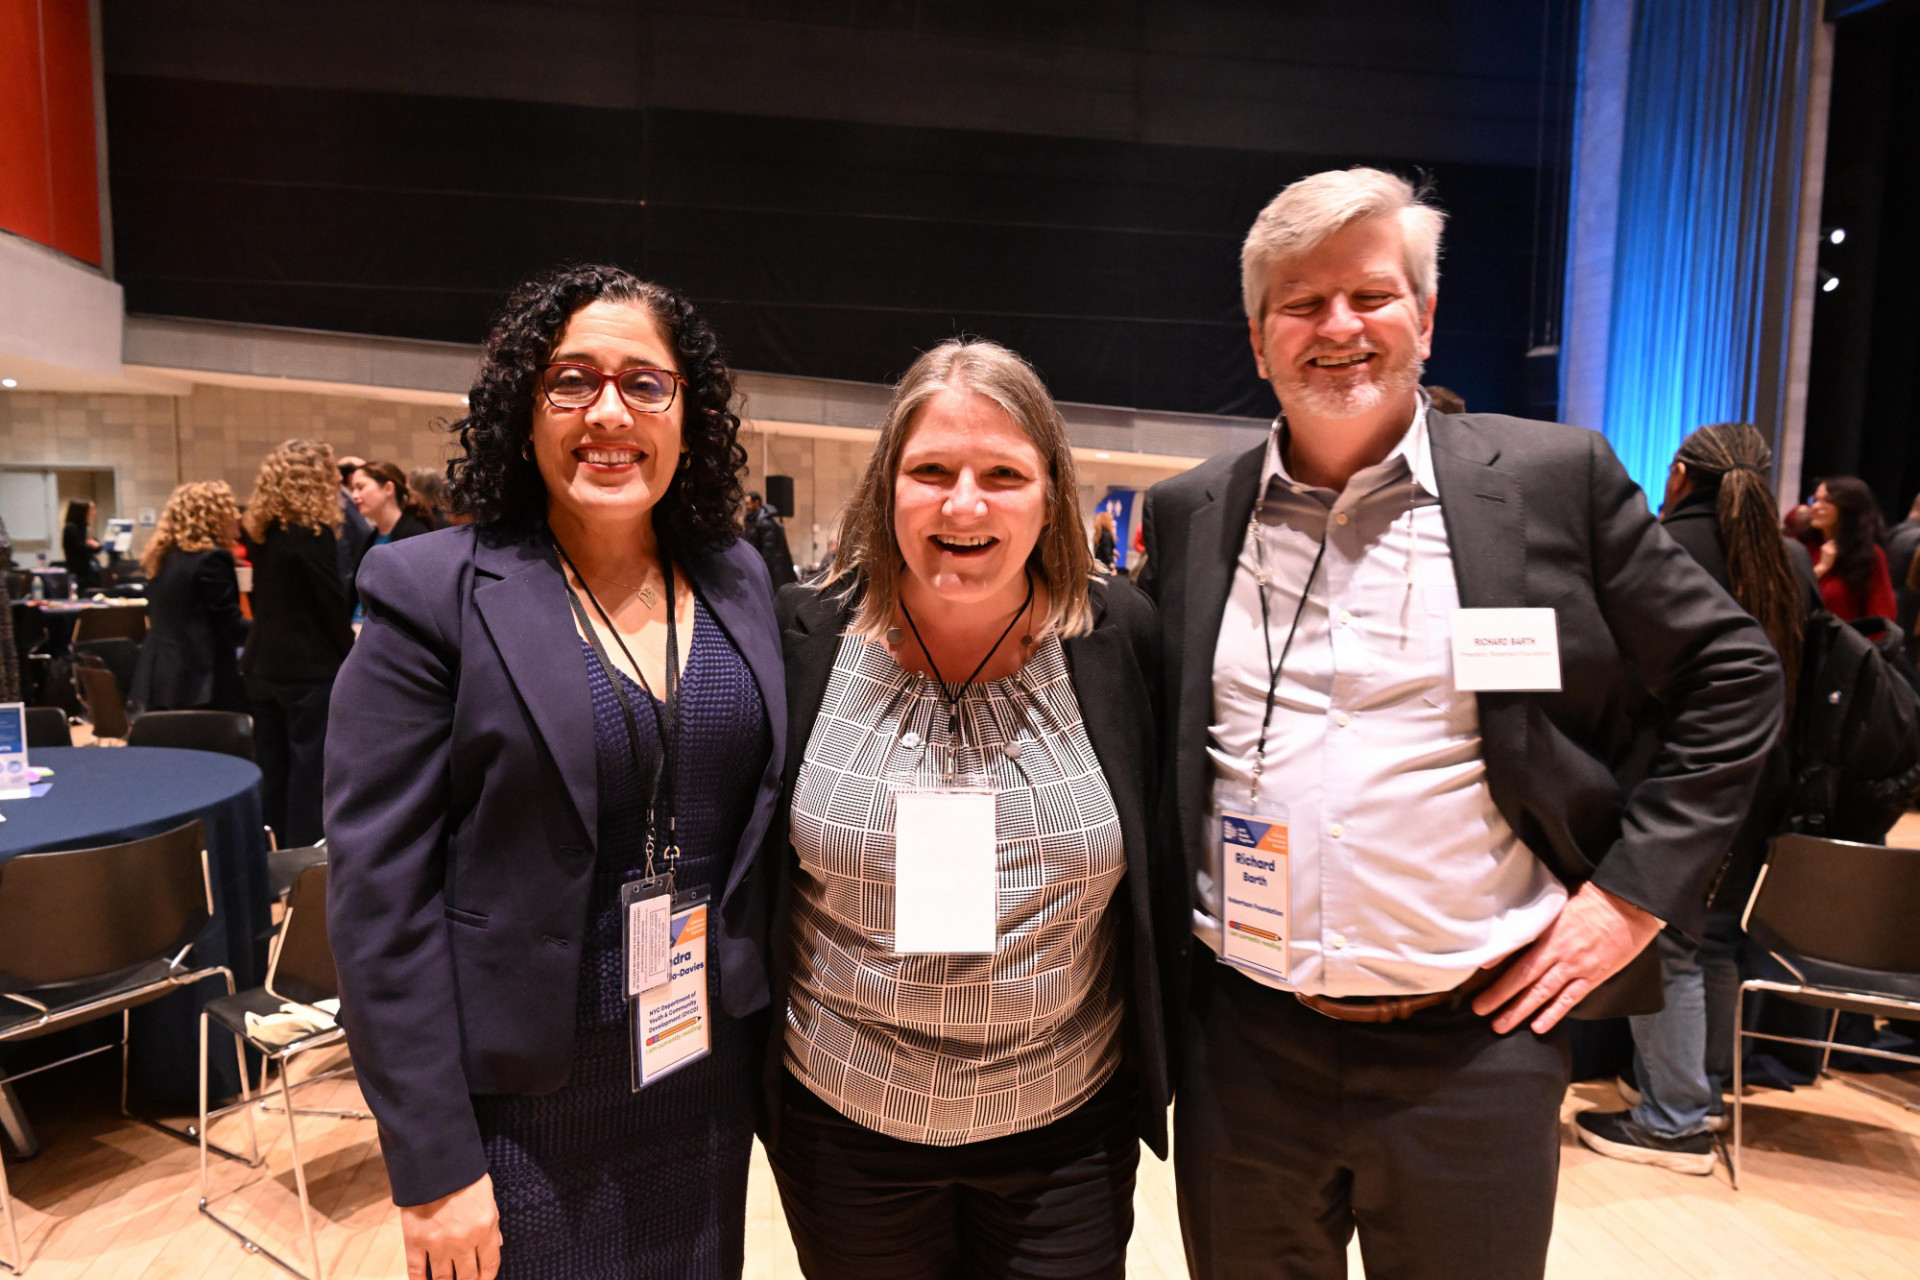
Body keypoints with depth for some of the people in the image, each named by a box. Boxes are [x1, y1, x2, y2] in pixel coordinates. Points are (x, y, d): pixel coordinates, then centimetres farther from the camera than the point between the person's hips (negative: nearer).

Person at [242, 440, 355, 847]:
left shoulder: (258, 530, 7)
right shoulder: (314, 533, -14)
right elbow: (334, 606, -11)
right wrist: (350, 661, -1)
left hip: (262, 667, 7)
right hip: (311, 670, -7)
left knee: (273, 772, 13)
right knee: (309, 773, 1)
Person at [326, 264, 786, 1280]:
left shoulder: (739, 579, 1)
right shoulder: (429, 591, -12)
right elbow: (379, 893, -13)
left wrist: (781, 1043, 6)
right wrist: (432, 1164, -13)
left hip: (713, 1073, 4)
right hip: (521, 1090, -4)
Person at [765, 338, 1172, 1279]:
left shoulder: (1122, 637, -10)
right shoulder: (800, 638, -11)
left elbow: (1172, 850, 1)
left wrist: (1155, 1063, 4)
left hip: (1070, 1130, 0)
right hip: (841, 1126, 1)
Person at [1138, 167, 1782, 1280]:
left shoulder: (1555, 480, -4)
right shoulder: (1191, 515, 2)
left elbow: (1733, 673, 2)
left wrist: (1635, 889, -5)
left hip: (1476, 1041, -1)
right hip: (1244, 1043, 2)